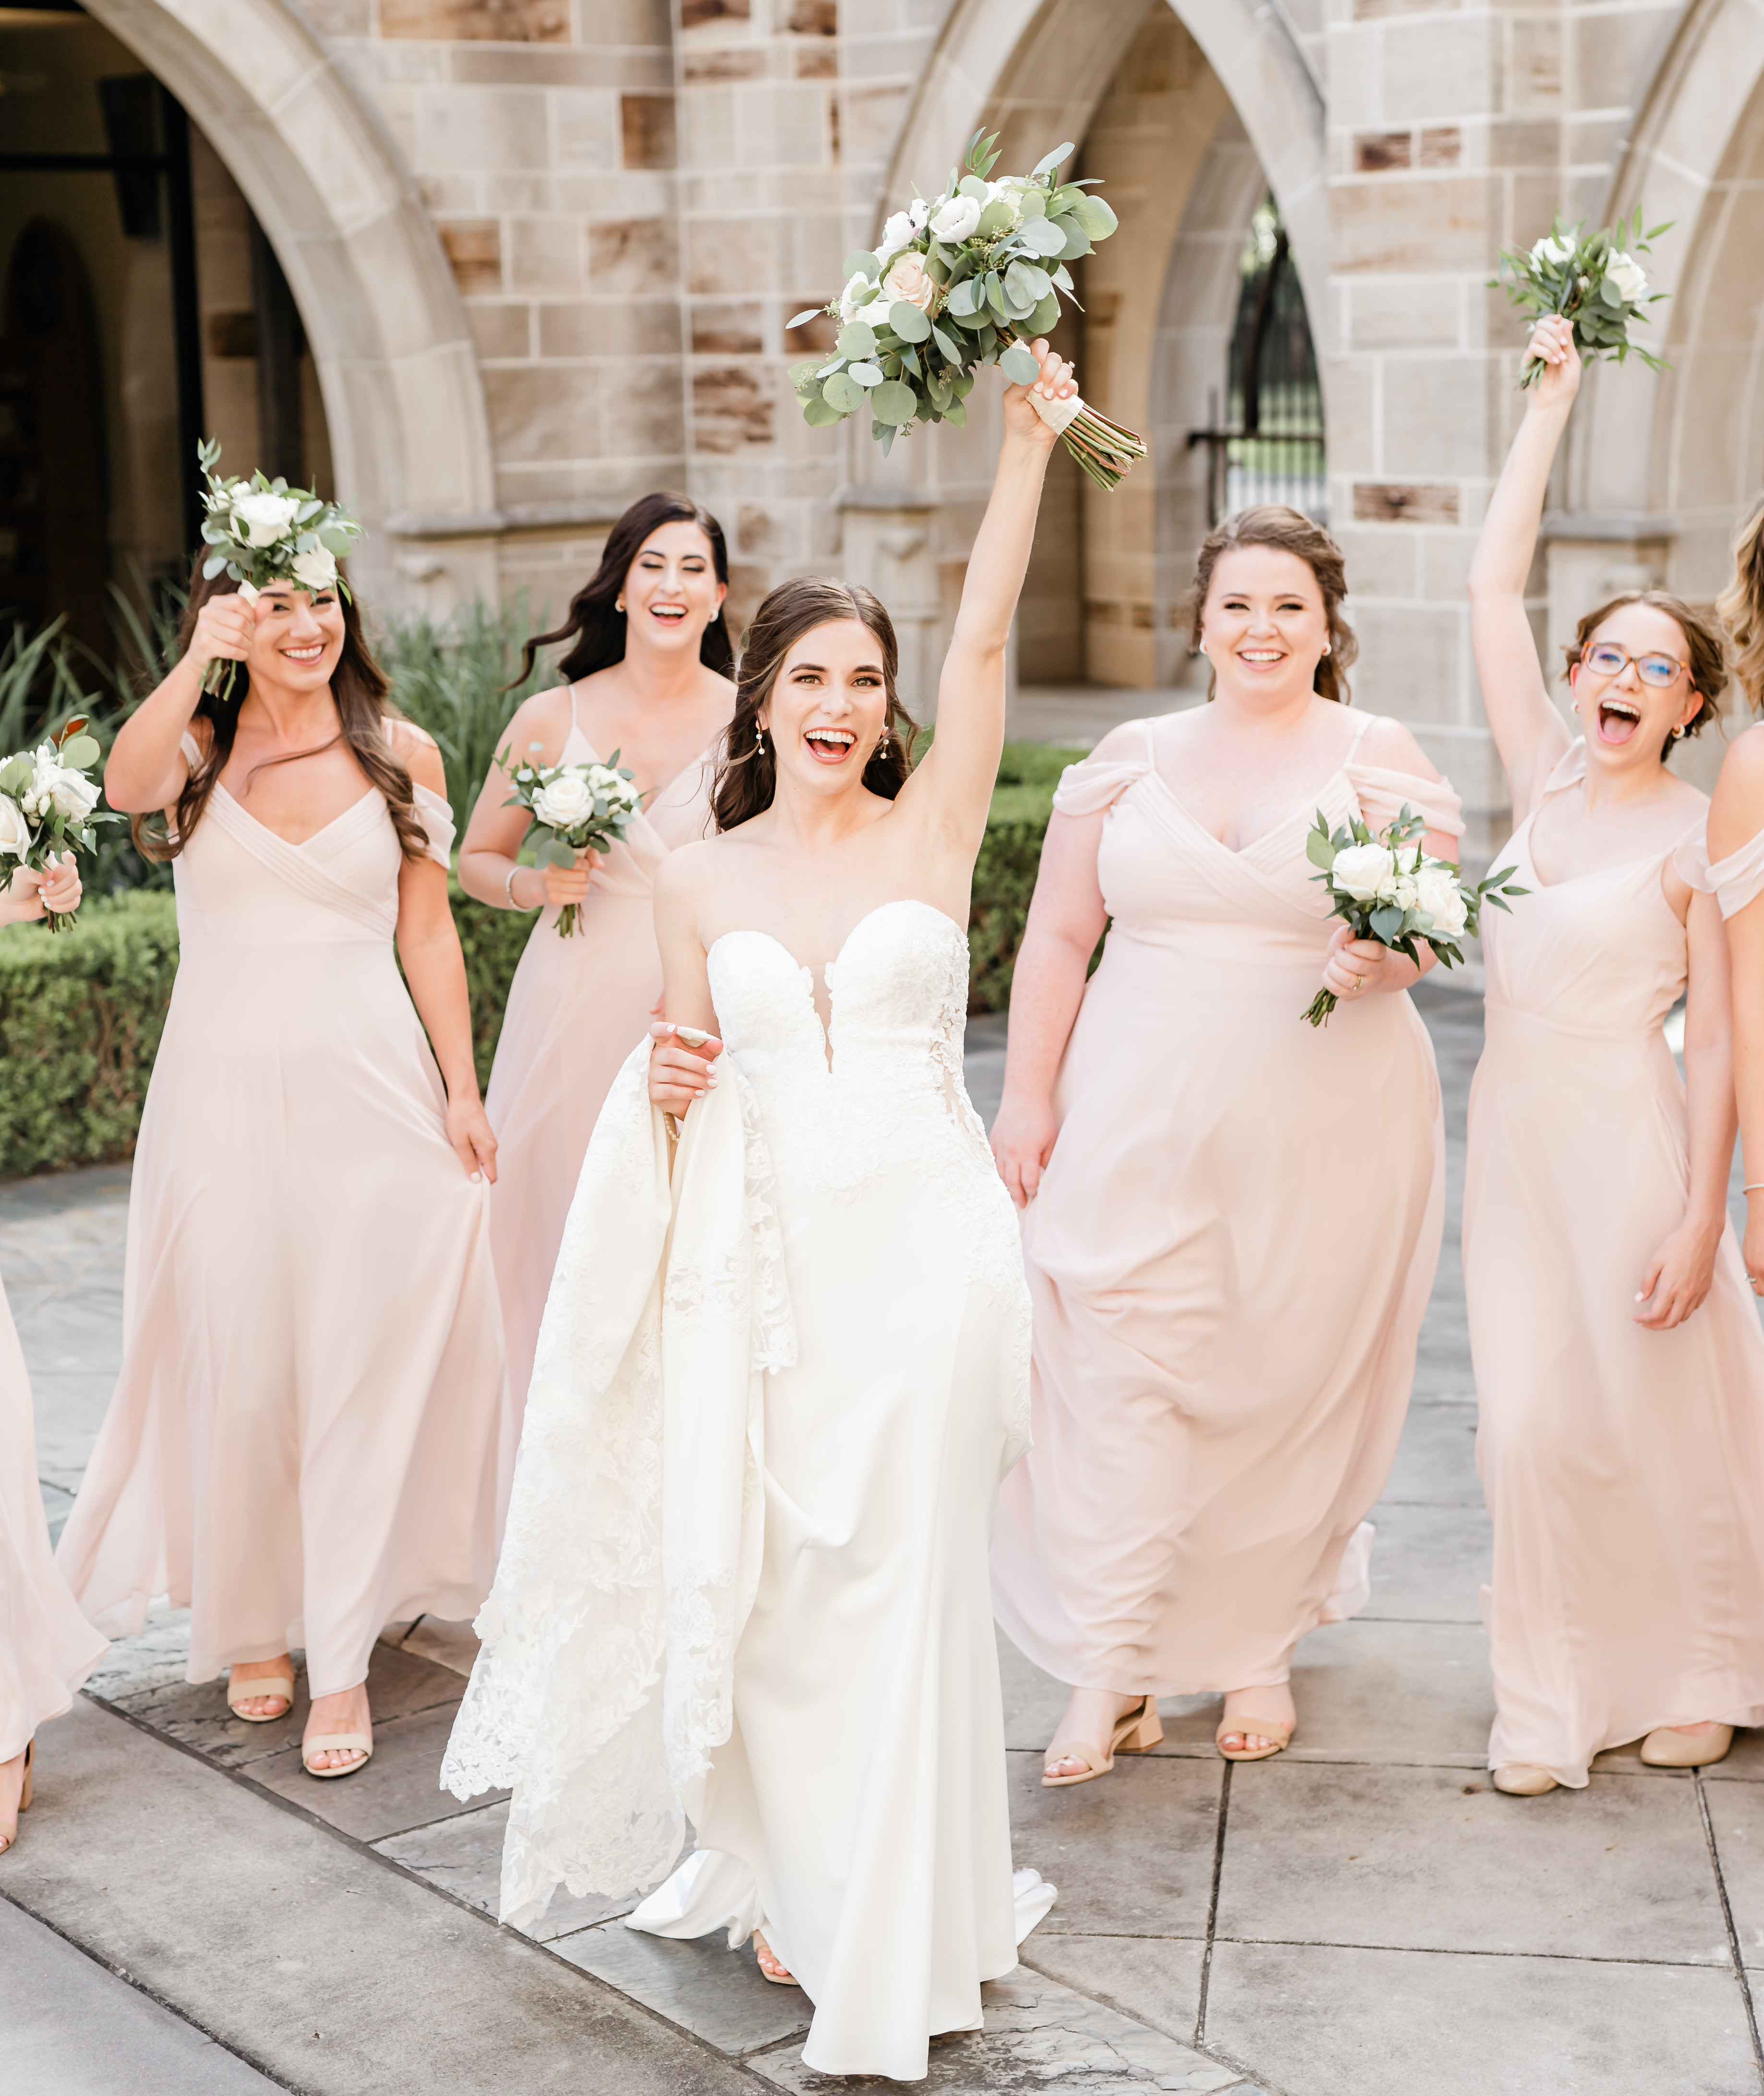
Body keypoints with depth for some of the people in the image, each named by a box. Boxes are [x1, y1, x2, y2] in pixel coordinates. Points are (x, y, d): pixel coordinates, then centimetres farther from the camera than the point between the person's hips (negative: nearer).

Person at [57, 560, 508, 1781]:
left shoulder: (402, 754, 4)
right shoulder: (196, 747, 2)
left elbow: (429, 930, 6)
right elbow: (126, 787, -22)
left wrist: (461, 1086, 2)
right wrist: (201, 661, -30)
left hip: (368, 1086, 0)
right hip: (226, 1091, 0)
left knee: (362, 1361, 1)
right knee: (236, 1364, 7)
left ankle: (343, 1657, 9)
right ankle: (252, 1622, 26)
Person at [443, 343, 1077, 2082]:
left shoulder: (931, 828, 2)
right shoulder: (698, 880, 7)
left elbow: (986, 635, -8)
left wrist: (1027, 436, -12)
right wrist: (666, 1087, -7)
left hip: (919, 1242, -2)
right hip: (761, 1258, 2)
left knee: (902, 1590, 1)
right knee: (760, 1580, 7)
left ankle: (896, 1947, 15)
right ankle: (785, 1877, 29)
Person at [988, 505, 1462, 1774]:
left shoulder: (1381, 760, 4)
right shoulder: (1131, 759, 9)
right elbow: (1058, 935, 9)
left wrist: (1382, 959, -21)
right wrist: (1028, 1096, 2)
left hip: (1321, 1130, -1)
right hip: (1139, 1121, 1)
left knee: (1290, 1383, 4)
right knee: (1125, 1372, -6)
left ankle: (1260, 1647, 21)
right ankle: (1115, 1672, 0)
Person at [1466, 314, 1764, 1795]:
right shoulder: (1545, 778, 6)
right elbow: (1495, 586, 4)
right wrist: (1550, 405, 3)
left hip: (1632, 1133, -4)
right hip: (1514, 1124, 4)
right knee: (1533, 1420, 4)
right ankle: (1555, 1705, 16)